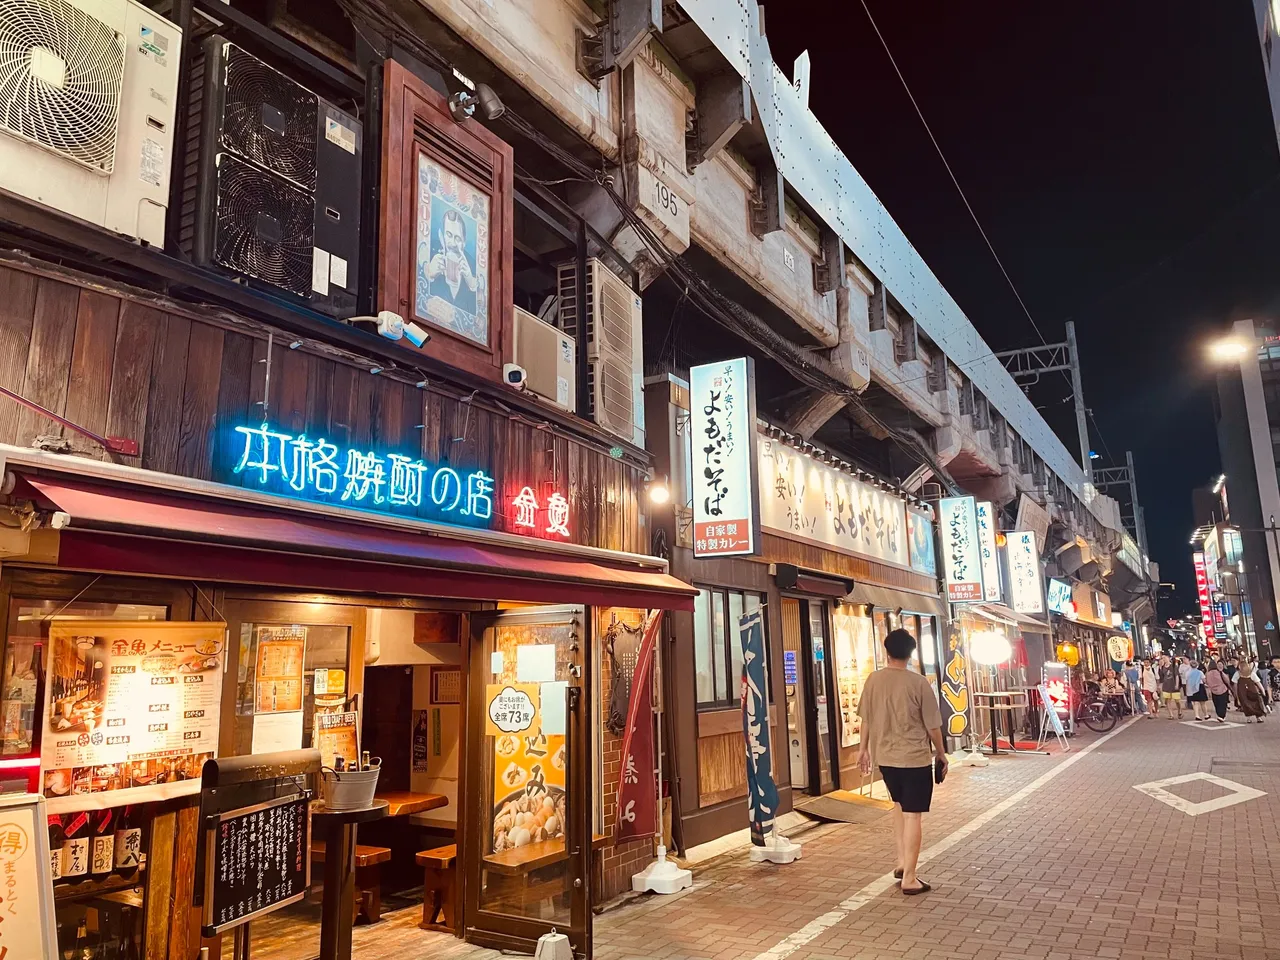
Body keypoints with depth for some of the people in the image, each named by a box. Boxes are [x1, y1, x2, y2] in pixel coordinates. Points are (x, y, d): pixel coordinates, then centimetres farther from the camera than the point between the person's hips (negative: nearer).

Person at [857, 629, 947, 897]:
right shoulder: (919, 683, -13)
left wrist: (864, 748, 19)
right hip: (915, 758, -4)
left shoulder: (872, 680, -3)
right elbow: (932, 725, -8)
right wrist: (941, 753, 7)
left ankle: (902, 863, 25)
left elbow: (866, 719, 5)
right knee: (912, 815, 2)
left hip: (884, 756, 5)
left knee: (899, 806, 24)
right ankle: (909, 878, 6)